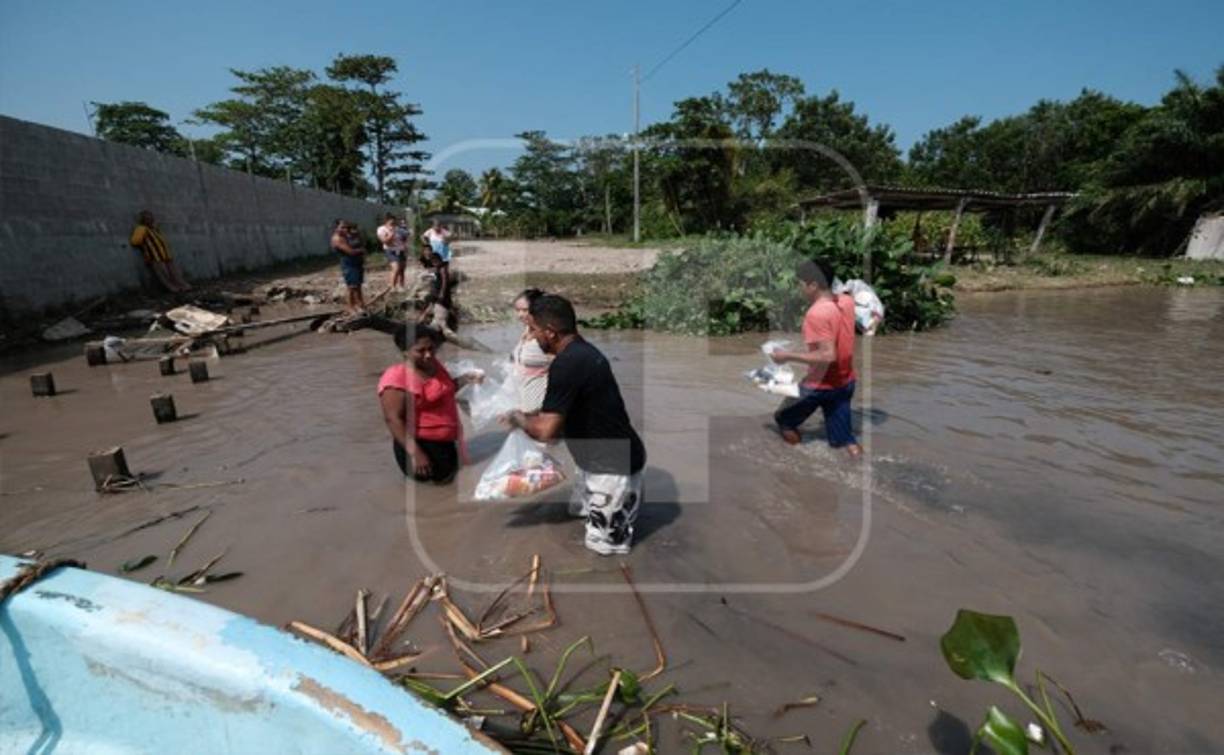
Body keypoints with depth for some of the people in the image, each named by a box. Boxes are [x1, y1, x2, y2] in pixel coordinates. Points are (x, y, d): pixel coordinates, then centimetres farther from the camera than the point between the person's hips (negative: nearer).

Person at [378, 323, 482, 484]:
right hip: (420, 442, -8)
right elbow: (393, 419, -24)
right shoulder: (396, 377, -21)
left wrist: (464, 380, 2)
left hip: (445, 440, 8)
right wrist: (415, 452, -30)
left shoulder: (433, 364, 3)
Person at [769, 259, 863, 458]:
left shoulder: (816, 313, -26)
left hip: (820, 386, -8)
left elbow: (827, 356, -31)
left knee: (785, 421, 18)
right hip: (846, 382, 8)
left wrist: (788, 356, -24)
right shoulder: (847, 301, -2)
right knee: (843, 438, 19)